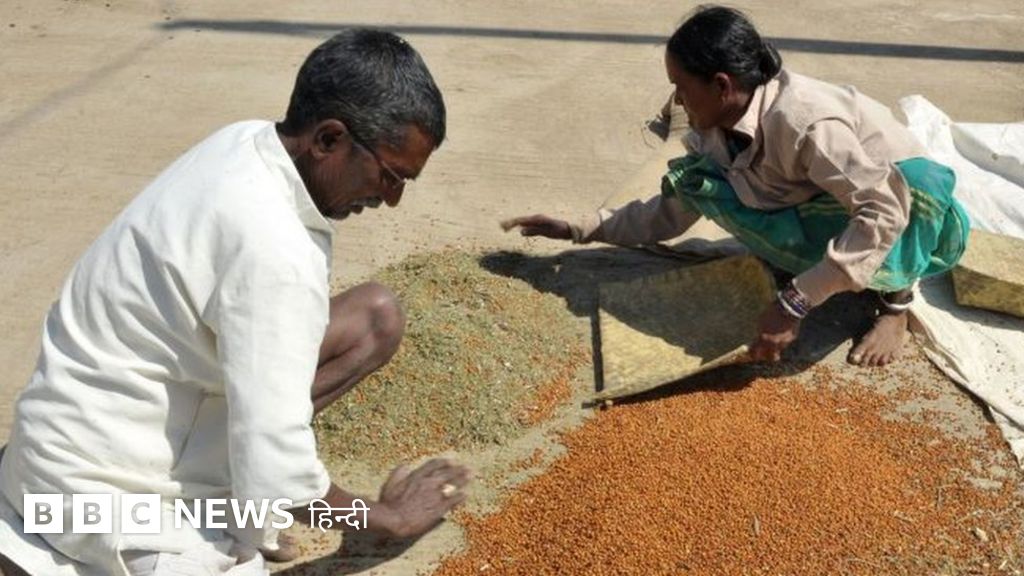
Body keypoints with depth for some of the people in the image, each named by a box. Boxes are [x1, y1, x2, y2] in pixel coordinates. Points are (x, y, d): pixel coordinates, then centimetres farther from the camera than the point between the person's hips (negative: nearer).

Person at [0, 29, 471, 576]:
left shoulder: (245, 143, -6)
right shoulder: (273, 249, -32)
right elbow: (276, 475, -28)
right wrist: (386, 515, -12)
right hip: (108, 482, -9)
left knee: (378, 317, 3)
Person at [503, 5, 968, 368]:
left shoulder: (805, 121, -36)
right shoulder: (713, 130, -12)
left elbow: (886, 210, -41)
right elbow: (670, 214, 1)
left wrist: (796, 302, -43)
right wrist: (578, 230, -5)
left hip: (912, 214, -6)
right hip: (834, 214, 6)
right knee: (696, 179, -14)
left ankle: (896, 297, -11)